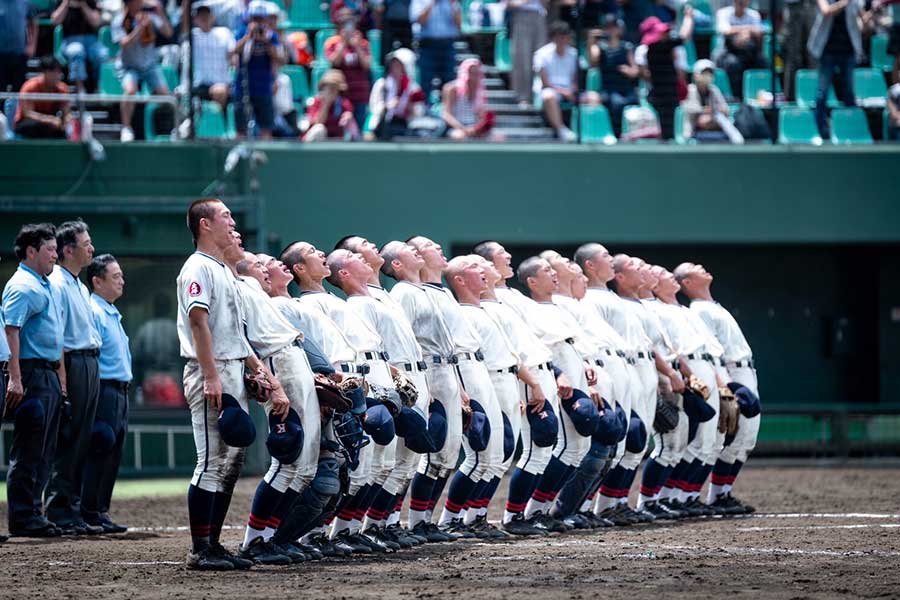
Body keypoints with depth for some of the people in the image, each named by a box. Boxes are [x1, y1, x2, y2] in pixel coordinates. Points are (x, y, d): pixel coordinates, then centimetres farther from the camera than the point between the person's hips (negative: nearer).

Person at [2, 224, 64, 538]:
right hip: (32, 374, -10)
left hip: (50, 375, 10)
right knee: (28, 451, -8)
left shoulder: (46, 286, 20)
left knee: (43, 451, 11)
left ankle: (33, 514, 16)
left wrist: (59, 380, 21)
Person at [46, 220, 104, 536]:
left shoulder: (81, 287, 20)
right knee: (67, 440, -9)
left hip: (91, 364, 10)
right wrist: (62, 378, -21)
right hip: (72, 364, -10)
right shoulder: (57, 285, -10)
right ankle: (59, 513, -8)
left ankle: (73, 511, 12)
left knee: (82, 441, 9)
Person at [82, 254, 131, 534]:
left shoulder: (113, 313, 20)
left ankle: (101, 513, 13)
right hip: (104, 390, -10)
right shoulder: (92, 312, -11)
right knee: (100, 455, -11)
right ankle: (91, 514, -9)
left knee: (113, 457, 9)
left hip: (121, 392, 10)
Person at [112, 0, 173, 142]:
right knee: (130, 90, -30)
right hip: (129, 66, -3)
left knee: (164, 93, -10)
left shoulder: (149, 16, -5)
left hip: (150, 64, 3)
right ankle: (126, 128, -17)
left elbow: (168, 33, -10)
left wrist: (160, 14, -24)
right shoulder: (119, 22, -12)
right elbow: (125, 44, -24)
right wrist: (140, 26, -32)